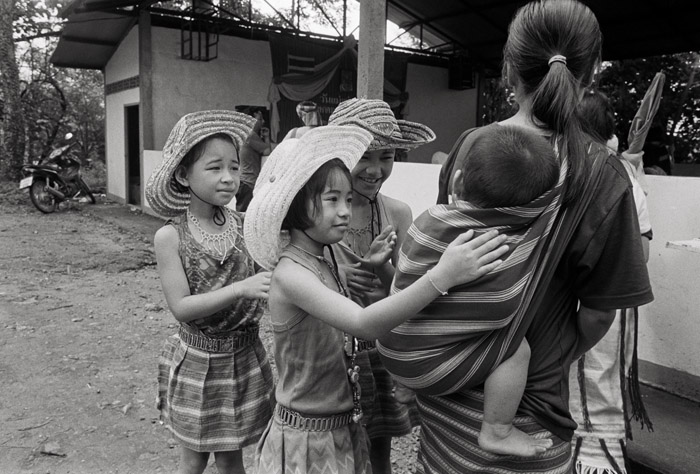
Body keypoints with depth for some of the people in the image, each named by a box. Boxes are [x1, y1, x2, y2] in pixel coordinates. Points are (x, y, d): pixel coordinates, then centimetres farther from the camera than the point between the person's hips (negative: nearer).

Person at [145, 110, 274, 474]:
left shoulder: (247, 227, -9)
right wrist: (241, 288, -31)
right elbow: (181, 307, -19)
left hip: (245, 358, 2)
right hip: (197, 360, -2)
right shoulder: (170, 237, -13)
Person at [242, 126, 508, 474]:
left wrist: (369, 267, -4)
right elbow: (364, 324, -38)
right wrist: (442, 276, -47)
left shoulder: (324, 256, 1)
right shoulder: (289, 273, -24)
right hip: (307, 441, -7)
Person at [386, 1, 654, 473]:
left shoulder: (469, 146, -8)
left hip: (443, 377, 3)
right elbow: (599, 311, -10)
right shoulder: (601, 175, -16)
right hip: (527, 398, -3)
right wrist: (560, 358, 9)